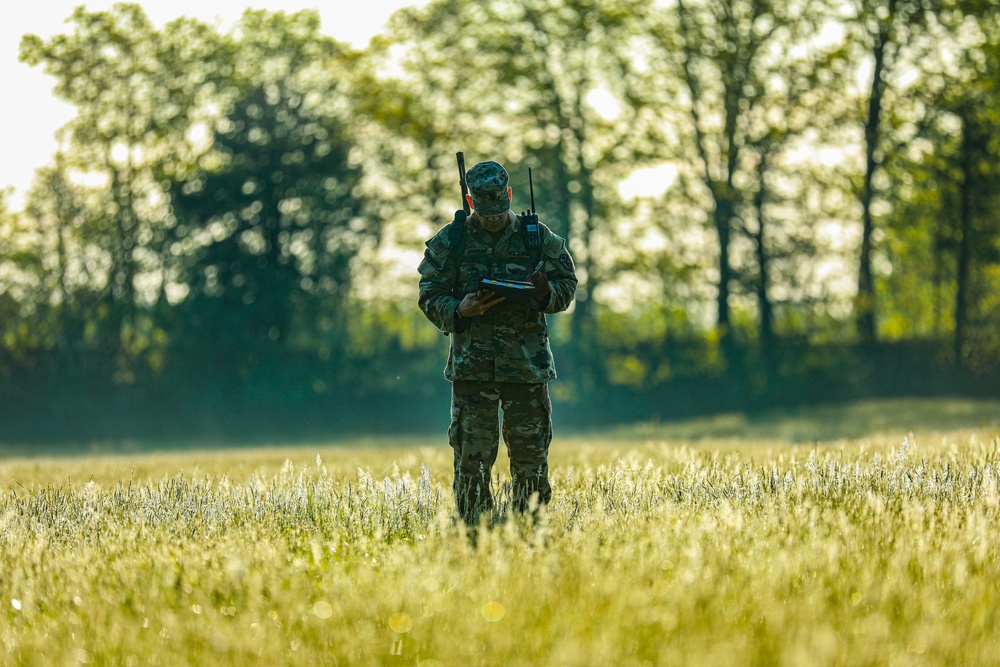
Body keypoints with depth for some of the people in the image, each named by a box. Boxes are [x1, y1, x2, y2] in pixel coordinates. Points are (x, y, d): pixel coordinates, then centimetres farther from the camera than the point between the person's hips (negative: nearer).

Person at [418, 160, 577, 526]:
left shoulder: (538, 236, 6)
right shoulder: (449, 241, 4)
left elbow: (568, 286, 10)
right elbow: (429, 296, 5)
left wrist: (544, 293, -13)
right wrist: (459, 310, -15)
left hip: (527, 362, 1)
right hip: (472, 363, -1)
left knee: (531, 455, 3)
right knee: (471, 457, -1)